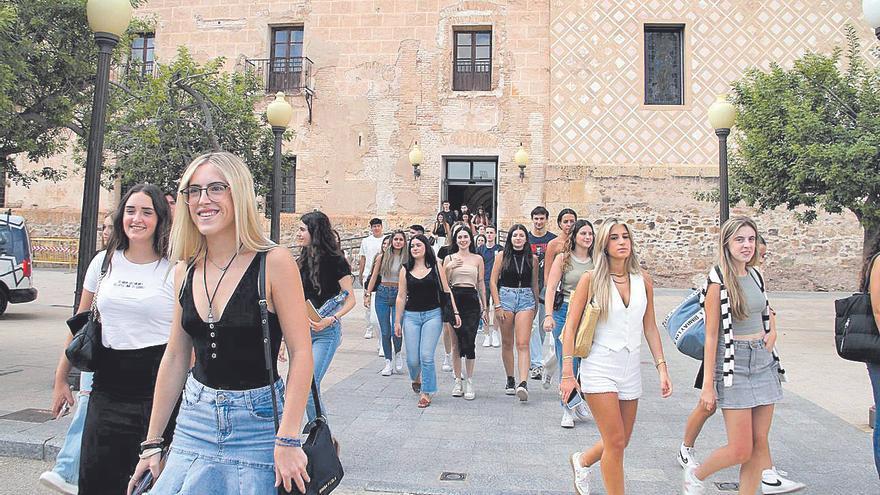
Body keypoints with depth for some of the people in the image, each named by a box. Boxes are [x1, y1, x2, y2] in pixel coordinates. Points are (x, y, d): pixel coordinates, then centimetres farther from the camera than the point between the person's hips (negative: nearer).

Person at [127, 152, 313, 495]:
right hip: (195, 420, 5)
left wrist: (287, 440, -20)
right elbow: (175, 358, 10)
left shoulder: (273, 263, -13)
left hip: (258, 424, -4)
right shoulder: (185, 271, 4)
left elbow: (301, 353, -15)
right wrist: (153, 442, 11)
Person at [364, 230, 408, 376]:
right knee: (385, 331, 4)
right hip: (383, 294, 1)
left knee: (396, 331, -9)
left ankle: (397, 353, 22)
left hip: (399, 295, -1)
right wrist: (367, 294, 5)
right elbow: (374, 277, 8)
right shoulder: (382, 257, 4)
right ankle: (388, 362, 16)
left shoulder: (406, 259, 1)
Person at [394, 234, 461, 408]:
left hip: (433, 315, -1)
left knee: (426, 356, -8)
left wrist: (455, 312, 0)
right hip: (411, 316, 2)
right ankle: (416, 378, 36)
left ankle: (426, 393, 7)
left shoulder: (435, 267, 2)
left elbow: (446, 291, 5)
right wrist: (397, 321, 5)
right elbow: (401, 296, 6)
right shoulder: (405, 270, 5)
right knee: (412, 359, 2)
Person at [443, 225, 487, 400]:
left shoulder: (478, 258, 9)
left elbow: (481, 284, 11)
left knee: (469, 342, -9)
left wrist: (484, 307, 7)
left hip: (472, 301, -1)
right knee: (455, 343, 5)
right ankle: (458, 381, 15)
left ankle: (469, 382, 3)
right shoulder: (449, 258, 9)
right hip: (453, 300, 1)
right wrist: (448, 268, -9)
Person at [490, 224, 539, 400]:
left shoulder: (532, 258, 6)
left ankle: (523, 384, -18)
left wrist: (535, 305, 17)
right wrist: (498, 305, -4)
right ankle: (510, 380, 21)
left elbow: (535, 284, 15)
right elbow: (493, 281, 2)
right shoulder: (502, 256, 3)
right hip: (506, 296, 1)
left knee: (523, 344, -11)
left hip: (526, 298, 0)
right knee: (507, 343, 8)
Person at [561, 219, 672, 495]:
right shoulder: (591, 279, -7)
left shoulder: (643, 280, 4)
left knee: (620, 442, 14)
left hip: (631, 367, 5)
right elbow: (570, 327, -7)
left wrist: (662, 368, 3)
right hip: (600, 368, -4)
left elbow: (650, 328, 9)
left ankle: (582, 461, 42)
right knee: (616, 442, -6)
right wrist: (567, 373, -11)